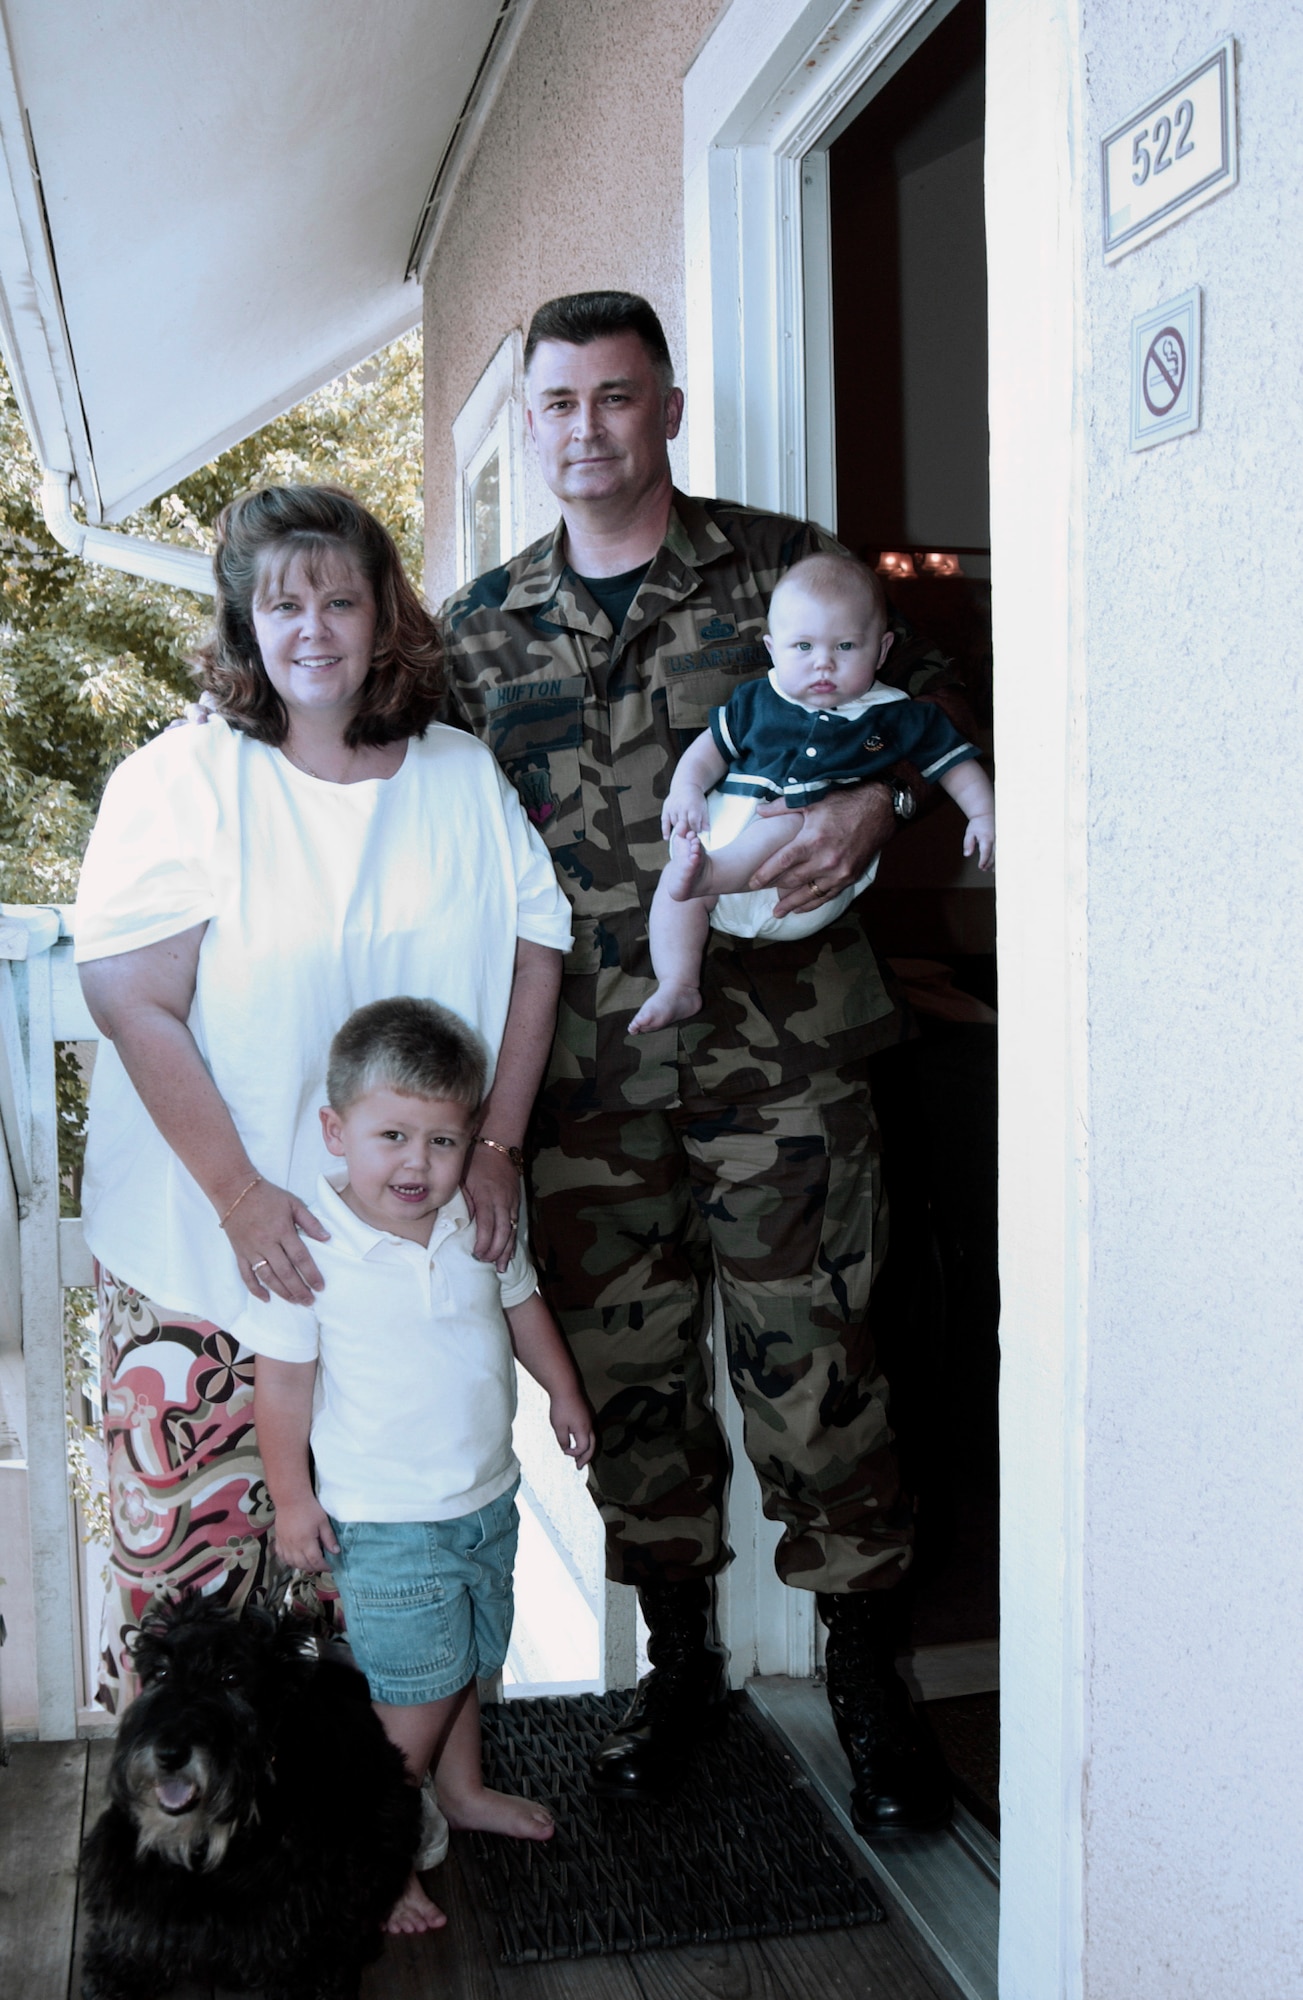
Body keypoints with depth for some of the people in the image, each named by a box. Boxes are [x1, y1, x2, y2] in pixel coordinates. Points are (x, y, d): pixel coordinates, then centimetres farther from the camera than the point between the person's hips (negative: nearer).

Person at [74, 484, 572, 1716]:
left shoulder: (465, 777, 4)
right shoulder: (179, 782, -7)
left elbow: (535, 948, 5)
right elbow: (133, 1006, -13)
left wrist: (494, 1147, -4)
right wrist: (240, 1196, -18)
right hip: (201, 1243, -2)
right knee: (194, 1523, 6)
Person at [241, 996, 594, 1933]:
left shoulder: (481, 1225, -5)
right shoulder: (311, 1249, -21)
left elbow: (522, 1302, 13)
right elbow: (283, 1378, -14)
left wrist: (564, 1393, 18)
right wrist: (292, 1497, -10)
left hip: (488, 1499, 6)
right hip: (385, 1522, -6)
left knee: (468, 1660, 23)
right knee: (419, 1689, 0)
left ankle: (464, 1791, 46)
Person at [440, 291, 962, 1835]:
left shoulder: (782, 565, 3)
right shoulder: (480, 629, 11)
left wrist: (871, 800, -13)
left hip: (779, 1058, -2)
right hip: (584, 1080, 3)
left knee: (812, 1362, 2)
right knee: (626, 1373, 12)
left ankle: (868, 1677, 23)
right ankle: (678, 1661, 32)